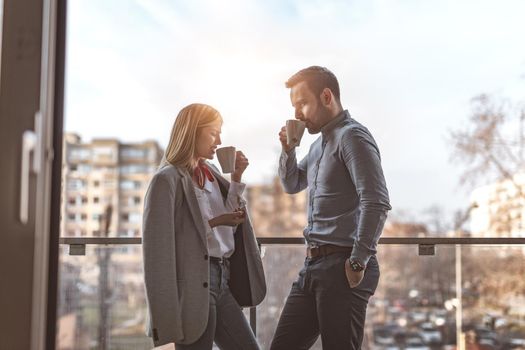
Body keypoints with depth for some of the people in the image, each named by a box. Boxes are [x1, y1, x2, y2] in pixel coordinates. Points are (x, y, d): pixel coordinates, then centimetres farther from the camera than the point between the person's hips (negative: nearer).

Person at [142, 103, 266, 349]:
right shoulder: (168, 179, -10)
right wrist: (214, 223, -16)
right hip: (193, 285, -8)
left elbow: (230, 225, 13)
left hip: (221, 280, 8)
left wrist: (236, 178, 5)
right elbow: (160, 241, -14)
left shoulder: (210, 172, 13)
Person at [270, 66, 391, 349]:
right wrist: (288, 149, 12)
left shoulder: (352, 136, -10)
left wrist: (359, 262, -18)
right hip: (314, 265, 9)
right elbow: (291, 185, 31)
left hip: (342, 268, -9)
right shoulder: (320, 144, 18)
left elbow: (376, 203, -20)